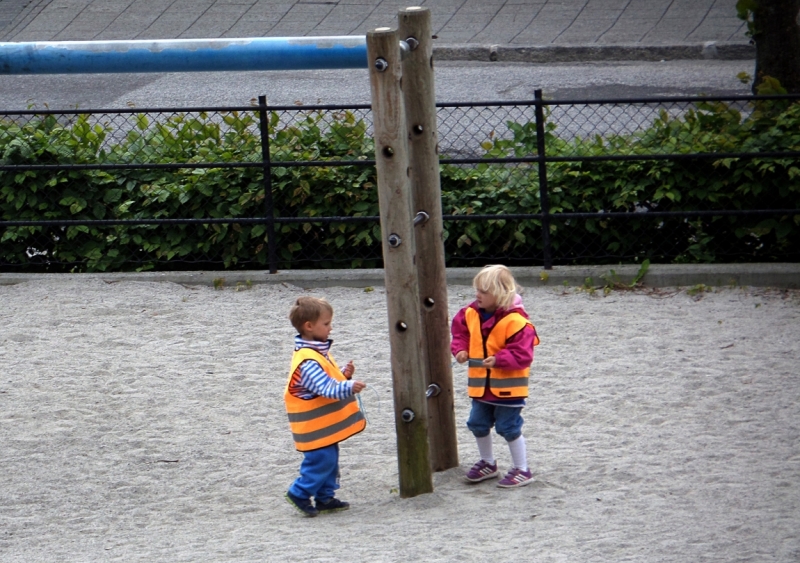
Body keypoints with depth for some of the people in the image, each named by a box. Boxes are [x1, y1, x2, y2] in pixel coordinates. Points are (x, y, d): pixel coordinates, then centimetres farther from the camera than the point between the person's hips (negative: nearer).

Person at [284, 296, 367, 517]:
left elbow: (330, 380, 18)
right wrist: (349, 387, -45)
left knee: (330, 460, 15)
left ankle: (325, 498, 23)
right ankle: (299, 493, 5)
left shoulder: (319, 352, 10)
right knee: (321, 460, -7)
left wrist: (344, 375, 0)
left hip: (326, 424, 10)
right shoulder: (308, 361, -25)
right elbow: (326, 389, -33)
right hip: (316, 427, -10)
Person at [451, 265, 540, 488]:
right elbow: (460, 331, 16)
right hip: (481, 385, 8)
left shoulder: (515, 321, -22)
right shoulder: (471, 314, 0)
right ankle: (487, 463, 36)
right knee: (478, 424, 16)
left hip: (507, 387, -8)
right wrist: (460, 349, -3)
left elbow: (522, 354, -23)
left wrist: (499, 360, -33)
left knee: (509, 427, -1)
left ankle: (522, 470, 11)